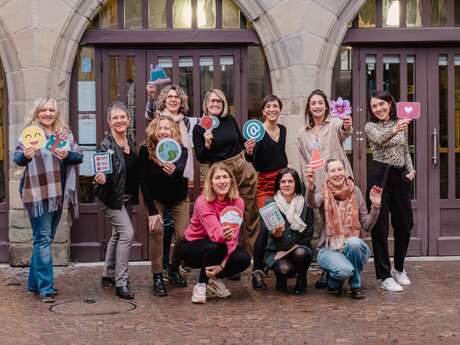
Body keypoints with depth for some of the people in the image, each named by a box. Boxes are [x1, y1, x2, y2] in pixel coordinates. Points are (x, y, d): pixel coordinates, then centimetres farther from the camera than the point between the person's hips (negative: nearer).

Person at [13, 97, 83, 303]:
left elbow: (79, 156, 3)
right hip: (38, 193, -5)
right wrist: (25, 156, -37)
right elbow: (17, 157, -15)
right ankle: (46, 288, -7)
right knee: (43, 239, -8)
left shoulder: (65, 134, 9)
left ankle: (35, 283, 25)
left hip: (58, 193, 5)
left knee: (46, 238, 13)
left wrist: (68, 154, -19)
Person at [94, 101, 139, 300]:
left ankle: (108, 276, 30)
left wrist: (135, 194, 10)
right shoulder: (105, 145, -16)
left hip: (128, 197, 8)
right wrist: (100, 179, -39)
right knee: (127, 233, -16)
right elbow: (101, 172, -19)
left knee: (117, 235, 16)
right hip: (112, 197, -8)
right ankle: (121, 282, -11)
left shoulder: (130, 142, 6)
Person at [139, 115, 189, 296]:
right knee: (156, 229, -23)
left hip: (178, 199, 1)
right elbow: (143, 182, -16)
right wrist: (152, 211, -21)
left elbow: (182, 169, -42)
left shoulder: (181, 150, -21)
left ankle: (174, 270, 19)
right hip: (155, 199, 0)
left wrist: (174, 171, -67)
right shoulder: (145, 151, -19)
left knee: (183, 235, -10)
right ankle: (157, 277, -11)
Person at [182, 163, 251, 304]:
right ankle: (201, 285, -12)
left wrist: (223, 264, -32)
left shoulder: (237, 202, -14)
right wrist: (223, 235, -63)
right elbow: (215, 232, -38)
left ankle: (214, 279, 5)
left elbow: (233, 236, -21)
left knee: (244, 259, -23)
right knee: (216, 246, -36)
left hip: (221, 248, 4)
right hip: (193, 246, -4)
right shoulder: (203, 202, -25)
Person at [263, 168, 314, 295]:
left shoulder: (305, 204, 1)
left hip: (298, 248, 1)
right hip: (276, 251, -1)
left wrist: (294, 248, -12)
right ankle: (281, 279, 10)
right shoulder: (270, 204, 1)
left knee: (300, 253, -34)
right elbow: (266, 229, -10)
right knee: (285, 268, -31)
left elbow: (308, 234, 0)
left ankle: (301, 280, 0)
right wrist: (275, 234, -34)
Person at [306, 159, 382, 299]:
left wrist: (375, 206, -10)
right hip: (329, 249, -2)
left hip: (353, 247, 2)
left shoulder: (355, 192, 5)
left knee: (353, 242, -33)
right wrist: (311, 185, -48)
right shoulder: (323, 193, -1)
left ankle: (355, 285, -8)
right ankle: (333, 282, 7)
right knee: (345, 270, -32)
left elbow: (367, 226, 5)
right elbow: (312, 203, -28)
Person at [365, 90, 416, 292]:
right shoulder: (370, 126, -1)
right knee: (380, 226, -4)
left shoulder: (401, 125, 13)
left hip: (400, 177, 5)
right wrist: (395, 130, -43)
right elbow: (380, 139, -23)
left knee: (405, 224, 11)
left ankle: (399, 269, 31)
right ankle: (385, 277, 1)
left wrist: (411, 170, 3)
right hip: (380, 176, -5)